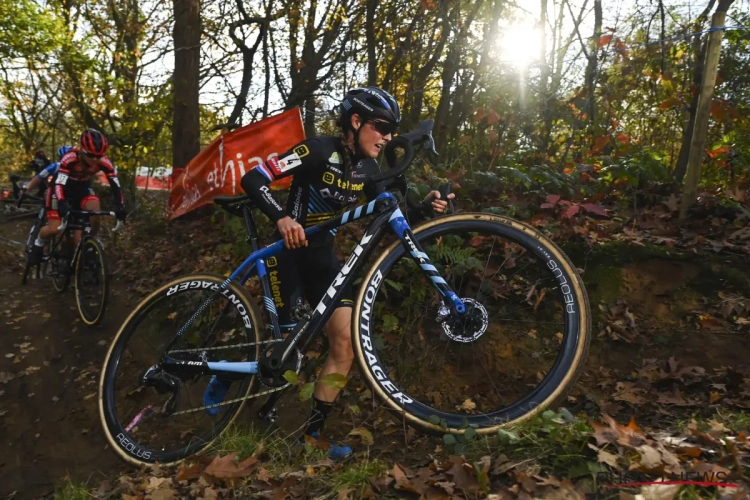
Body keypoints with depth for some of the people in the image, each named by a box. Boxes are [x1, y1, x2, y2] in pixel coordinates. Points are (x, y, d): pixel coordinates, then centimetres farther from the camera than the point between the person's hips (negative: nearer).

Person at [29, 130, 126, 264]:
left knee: (94, 209, -29)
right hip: (62, 189, -3)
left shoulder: (104, 162, -25)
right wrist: (62, 204, -56)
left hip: (82, 189, 3)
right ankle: (38, 243, 20)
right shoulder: (70, 158, -34)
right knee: (55, 229, -16)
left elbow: (115, 184, -26)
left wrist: (120, 206, -41)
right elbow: (59, 184, -39)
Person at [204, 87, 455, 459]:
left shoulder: (368, 169, 2)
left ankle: (311, 431, 9)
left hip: (323, 256, 6)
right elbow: (253, 180, -23)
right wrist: (282, 218, -40)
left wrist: (424, 207, -13)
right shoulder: (319, 151, -18)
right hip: (287, 249, -6)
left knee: (346, 345, -5)